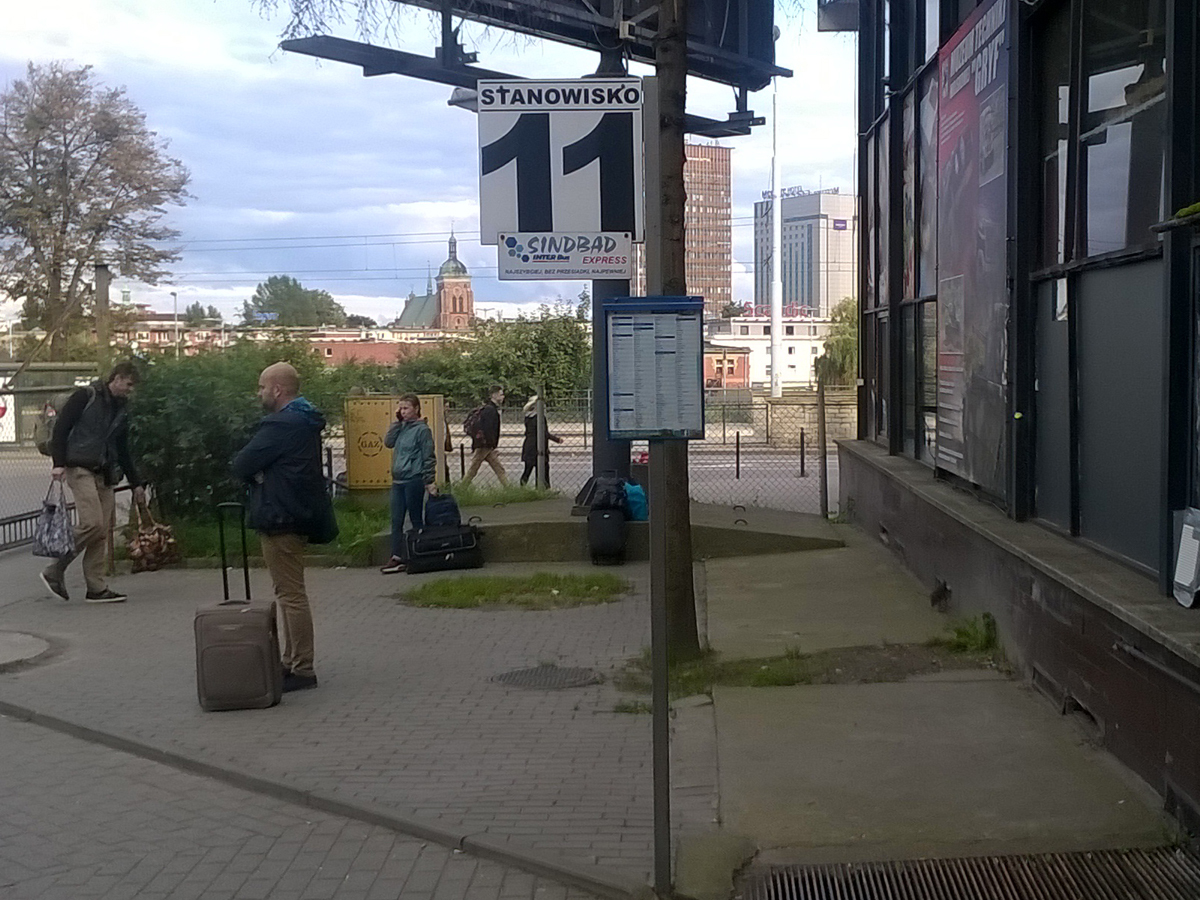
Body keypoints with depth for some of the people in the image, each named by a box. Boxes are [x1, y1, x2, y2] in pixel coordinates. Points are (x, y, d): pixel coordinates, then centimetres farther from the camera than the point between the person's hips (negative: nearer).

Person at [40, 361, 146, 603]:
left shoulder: (122, 409, 18)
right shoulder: (85, 396, -2)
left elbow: (123, 451, 26)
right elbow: (60, 428, -6)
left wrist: (136, 483, 24)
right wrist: (58, 463, -15)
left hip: (104, 474, 7)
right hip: (80, 469, -7)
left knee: (101, 532, 2)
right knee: (92, 523, -18)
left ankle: (97, 588, 4)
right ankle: (55, 571, -4)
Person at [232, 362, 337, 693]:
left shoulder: (281, 425, -17)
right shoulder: (305, 422, 16)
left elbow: (242, 465, -17)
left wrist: (255, 472, 2)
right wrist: (260, 471, -2)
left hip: (280, 518, -11)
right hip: (298, 514, 11)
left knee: (290, 594, -7)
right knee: (291, 593, 16)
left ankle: (302, 669, -5)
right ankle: (293, 662, 24)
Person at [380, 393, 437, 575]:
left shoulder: (422, 429, -8)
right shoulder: (401, 427, 12)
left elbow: (429, 457, -9)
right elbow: (388, 442, 1)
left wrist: (429, 482, -11)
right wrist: (397, 422, -1)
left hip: (414, 480, -7)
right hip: (398, 480, 7)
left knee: (416, 520, 2)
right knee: (396, 521, 4)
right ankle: (397, 558, 5)